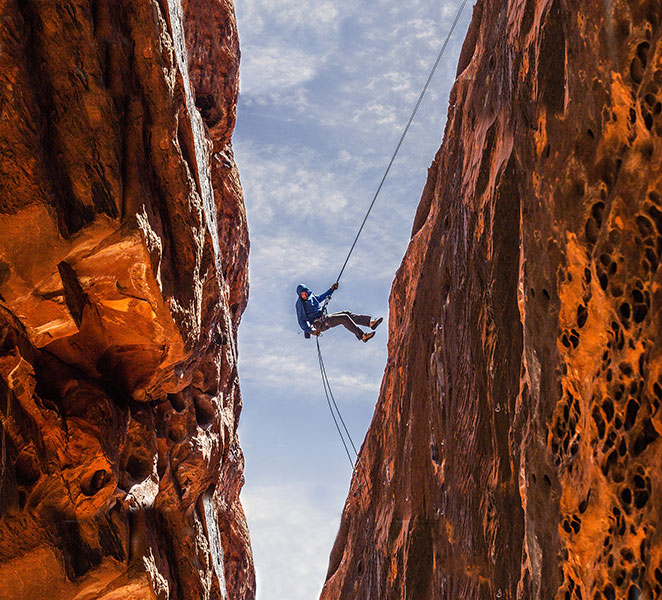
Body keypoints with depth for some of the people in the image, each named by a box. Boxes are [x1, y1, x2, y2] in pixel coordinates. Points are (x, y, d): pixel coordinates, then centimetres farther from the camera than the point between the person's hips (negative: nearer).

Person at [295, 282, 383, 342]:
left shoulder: (311, 296, 12)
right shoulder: (300, 304, -10)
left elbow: (320, 298, 33)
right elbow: (301, 321, -13)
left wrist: (331, 290, 29)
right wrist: (310, 331, -25)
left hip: (323, 317, 8)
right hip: (318, 324, -8)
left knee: (346, 313, -7)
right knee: (344, 318, -22)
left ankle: (370, 322, -15)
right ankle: (362, 336, -29)